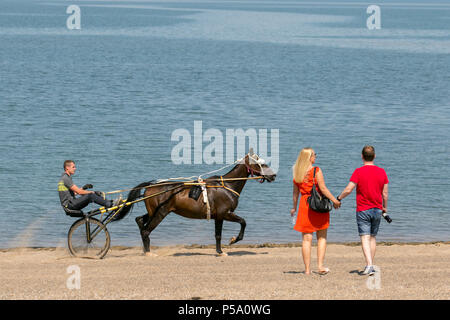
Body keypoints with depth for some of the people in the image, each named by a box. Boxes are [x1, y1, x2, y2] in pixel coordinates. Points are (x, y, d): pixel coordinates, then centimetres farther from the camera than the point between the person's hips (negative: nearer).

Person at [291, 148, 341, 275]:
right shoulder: (316, 171, -9)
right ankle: (320, 265, 3)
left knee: (306, 239, 5)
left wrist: (294, 207, 21)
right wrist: (335, 200, -5)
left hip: (304, 205, 3)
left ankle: (307, 269, 2)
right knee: (321, 238, 10)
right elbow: (323, 188, -12)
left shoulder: (297, 173, 5)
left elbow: (295, 192, 10)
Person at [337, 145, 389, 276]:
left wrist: (339, 198, 4)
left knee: (365, 238, -7)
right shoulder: (381, 172, 2)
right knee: (373, 237, 15)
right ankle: (371, 265, 18)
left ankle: (369, 265, -20)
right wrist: (385, 207, 20)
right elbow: (385, 193, 6)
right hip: (377, 209, 4)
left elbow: (348, 189, -14)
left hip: (363, 210, -4)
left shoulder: (358, 172, -10)